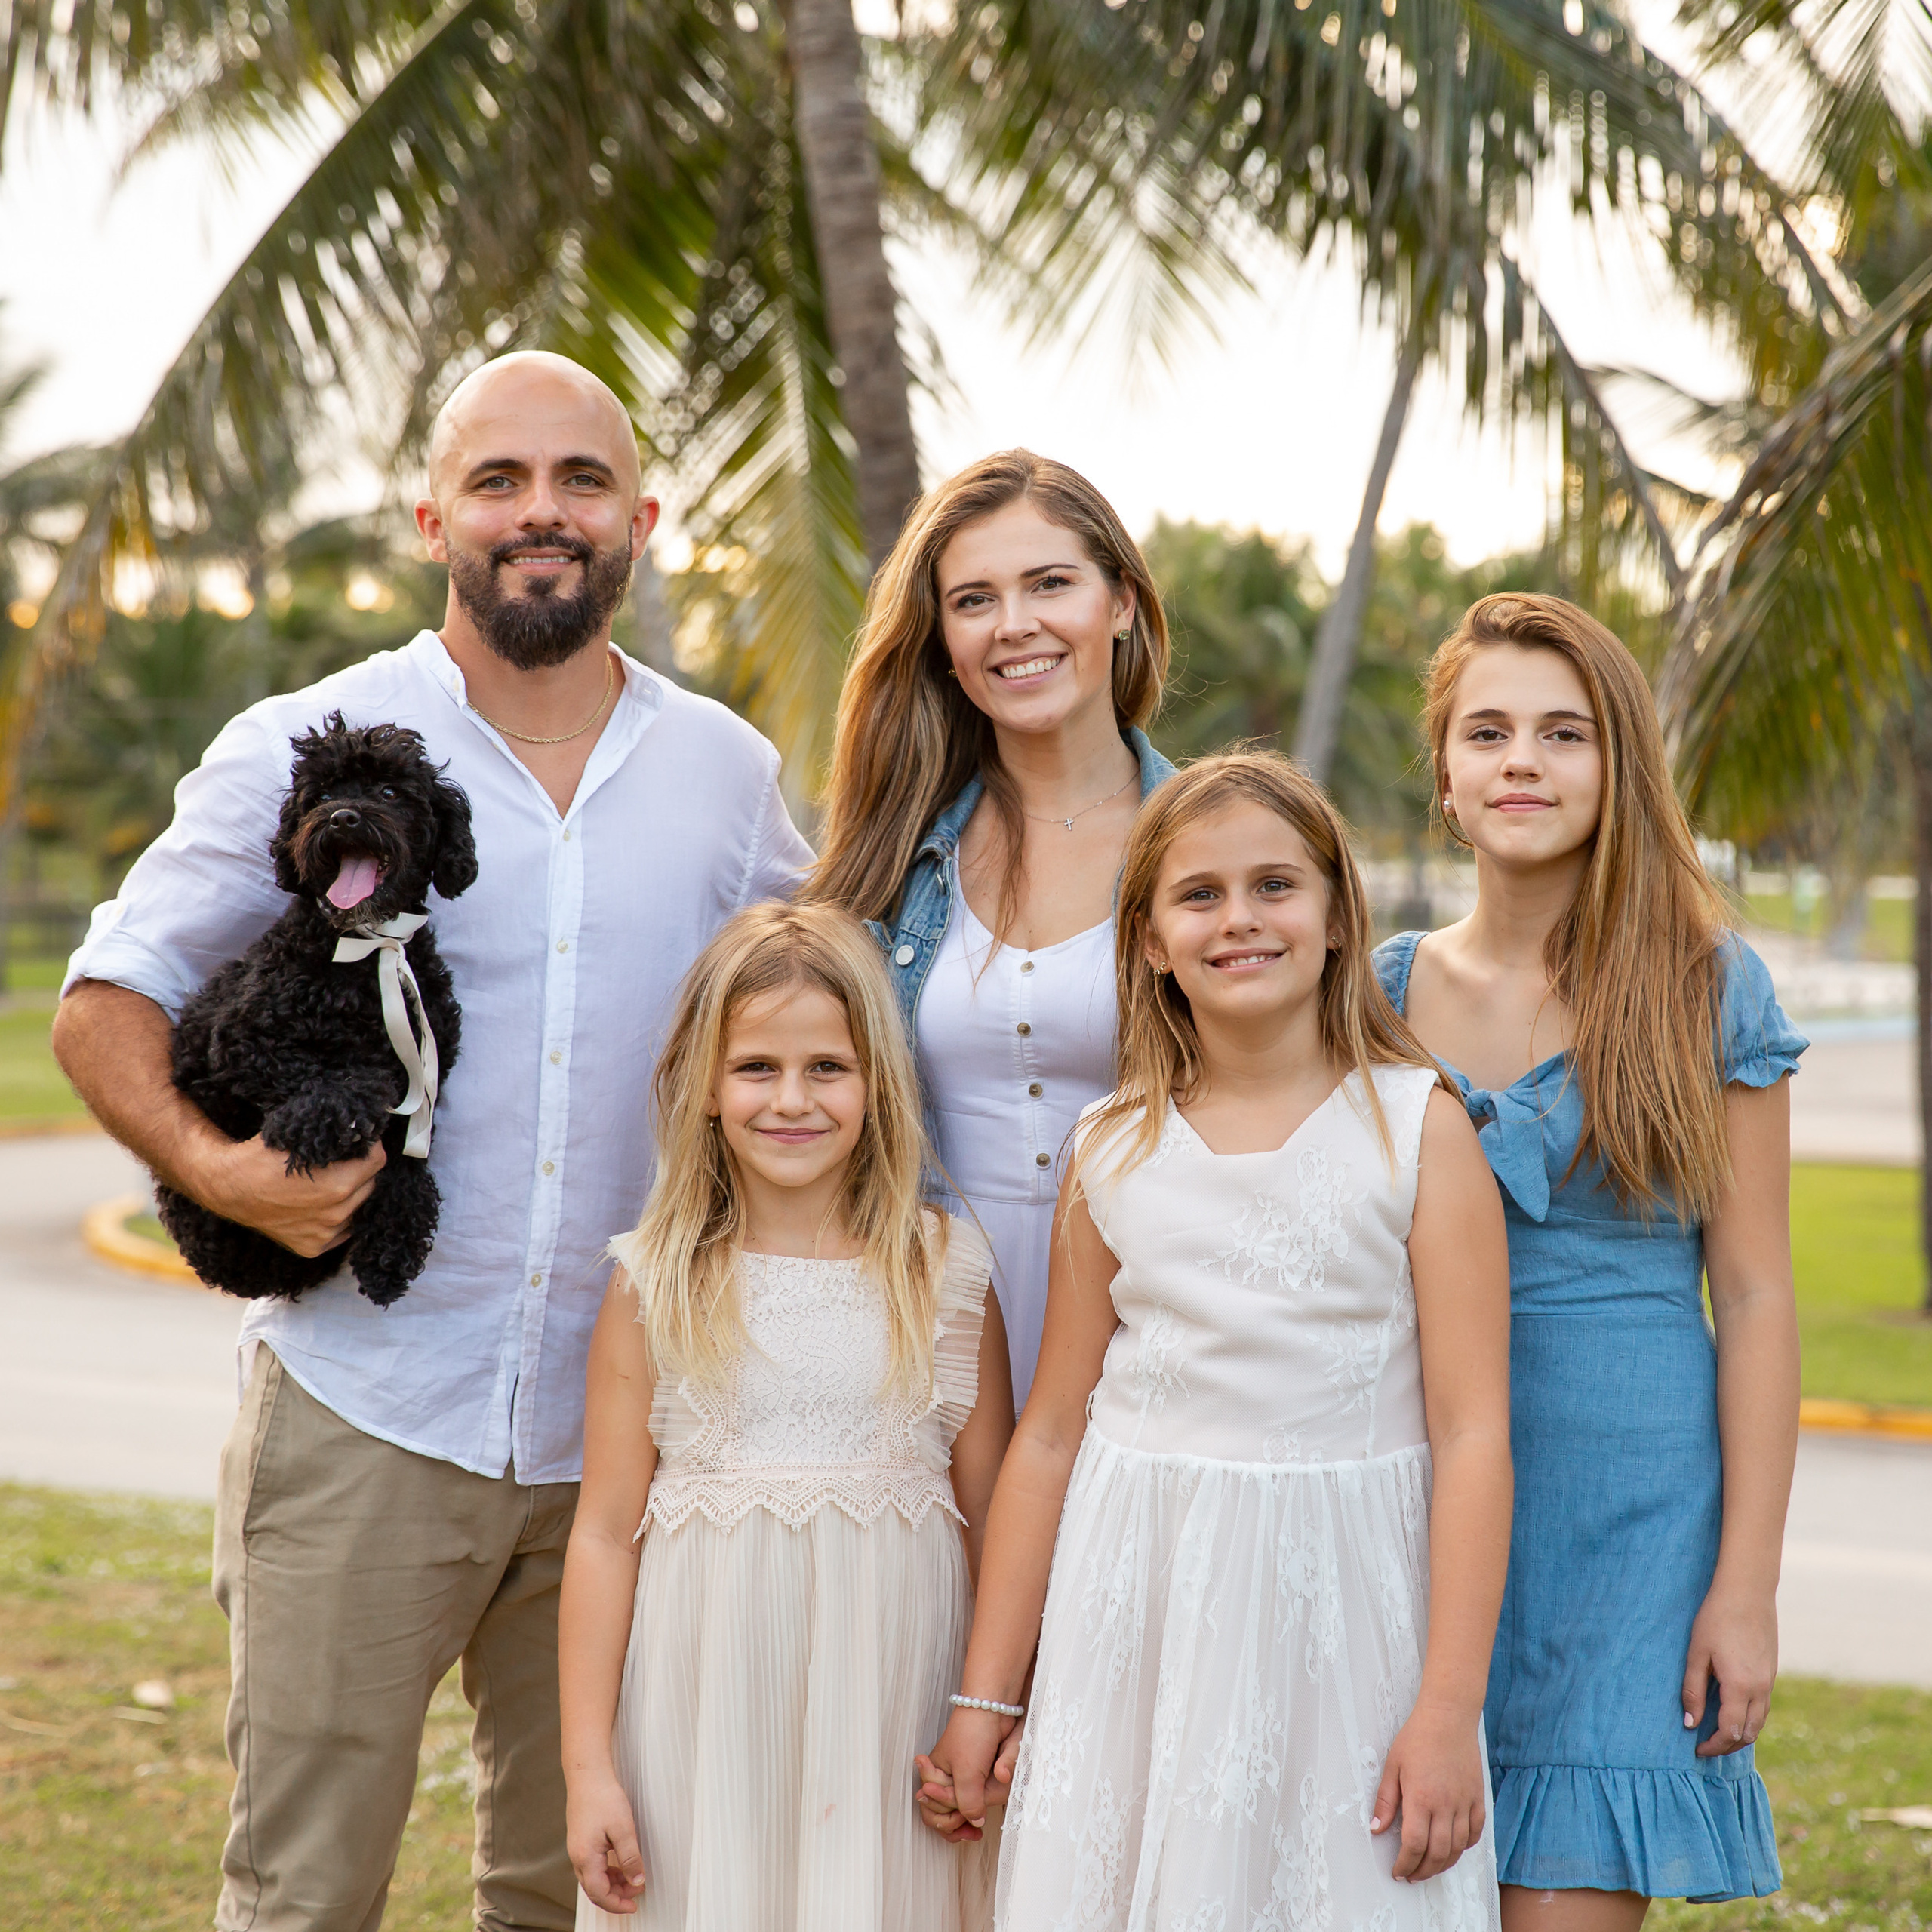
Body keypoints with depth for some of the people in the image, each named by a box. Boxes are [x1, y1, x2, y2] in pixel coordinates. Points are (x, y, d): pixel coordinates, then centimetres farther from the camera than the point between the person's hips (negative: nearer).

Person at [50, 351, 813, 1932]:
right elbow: (108, 1005, 3)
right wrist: (212, 1167, -15)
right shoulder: (305, 751, 0)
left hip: (623, 1437, 3)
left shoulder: (732, 776, 8)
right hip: (362, 1419, -3)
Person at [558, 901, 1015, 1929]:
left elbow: (992, 1521, 4)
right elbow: (606, 1534, 0)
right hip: (703, 1721, 0)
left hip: (891, 1717, 0)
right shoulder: (656, 1284, 0)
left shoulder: (946, 1273, 1)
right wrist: (588, 1766, -2)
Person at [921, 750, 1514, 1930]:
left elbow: (1472, 1433, -7)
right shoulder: (1115, 1154, 3)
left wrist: (1449, 1710, -12)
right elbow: (1052, 1433, 8)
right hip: (1139, 1617, 2)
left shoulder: (1418, 1127, -4)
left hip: (1342, 1603, -2)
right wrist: (987, 1699, 10)